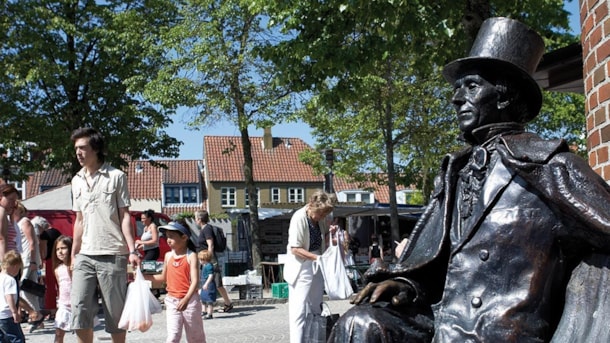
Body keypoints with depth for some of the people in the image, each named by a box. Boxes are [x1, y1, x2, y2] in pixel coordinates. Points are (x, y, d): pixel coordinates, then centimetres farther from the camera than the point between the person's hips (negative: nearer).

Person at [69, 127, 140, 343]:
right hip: (85, 255, 5)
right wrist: (74, 254, 16)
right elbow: (79, 221, 19)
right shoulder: (77, 181, 14)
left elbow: (125, 216, -3)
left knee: (115, 311, 2)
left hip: (112, 255, -4)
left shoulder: (116, 177, -1)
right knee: (79, 307, -3)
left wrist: (132, 250, -11)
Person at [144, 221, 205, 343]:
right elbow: (163, 277, 20)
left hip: (190, 301, -3)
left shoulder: (191, 256, -9)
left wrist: (186, 299, -30)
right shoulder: (168, 255, 6)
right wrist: (145, 276, 9)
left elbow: (195, 281, -18)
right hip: (172, 301, 3)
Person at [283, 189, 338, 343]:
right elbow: (295, 249, -20)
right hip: (301, 266, -7)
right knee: (299, 309, -7)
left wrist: (330, 233, -7)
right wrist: (317, 257, -26)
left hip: (317, 265, 8)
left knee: (315, 308, 15)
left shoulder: (323, 218, -1)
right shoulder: (299, 218, -20)